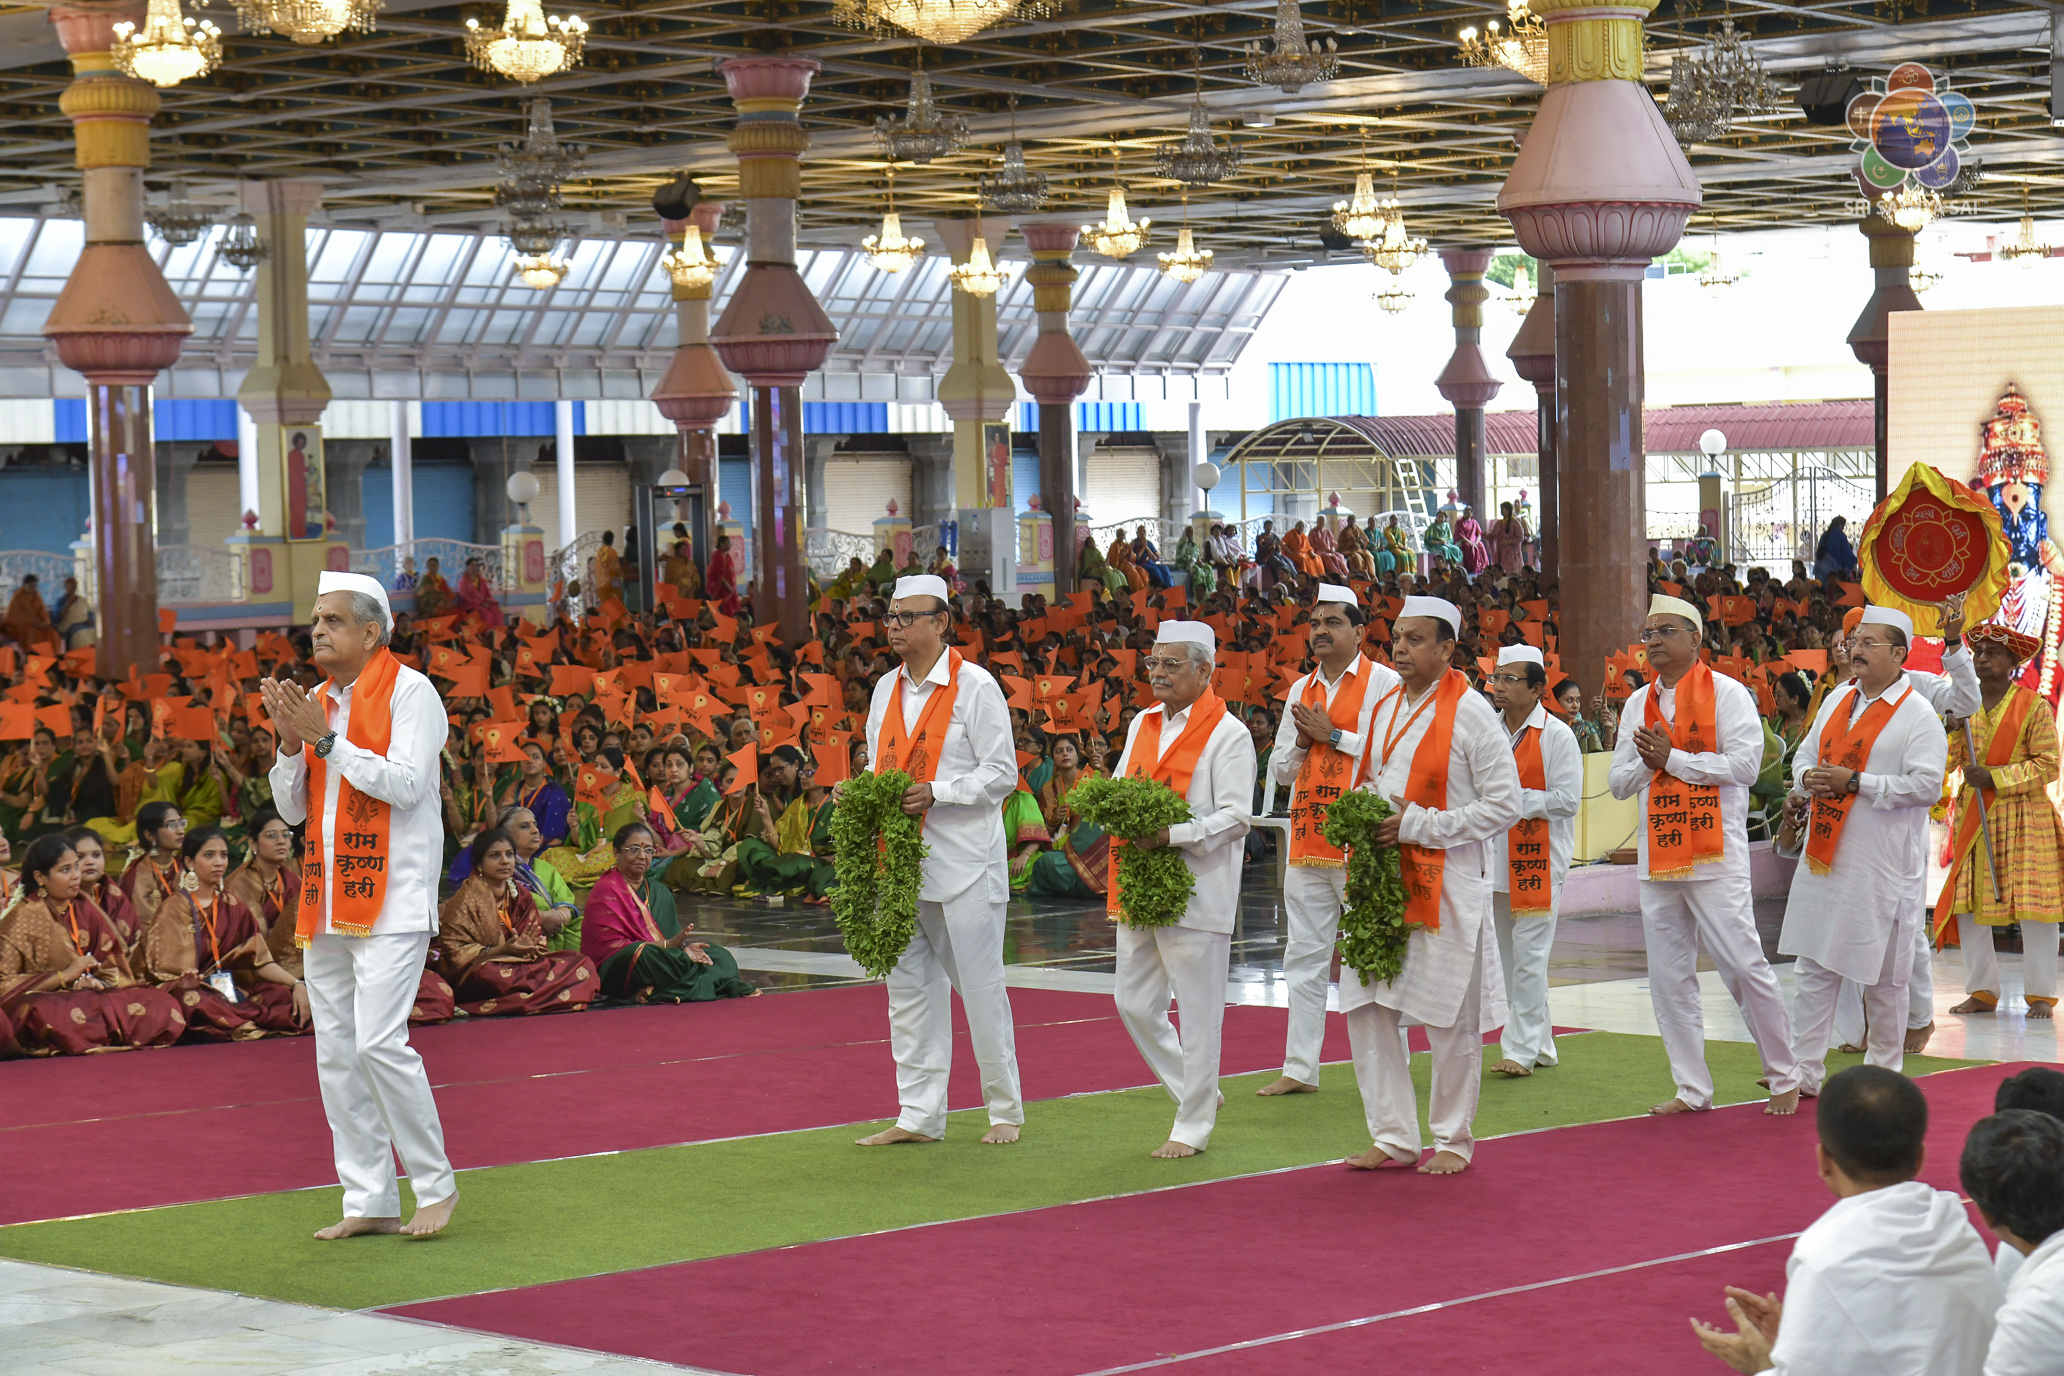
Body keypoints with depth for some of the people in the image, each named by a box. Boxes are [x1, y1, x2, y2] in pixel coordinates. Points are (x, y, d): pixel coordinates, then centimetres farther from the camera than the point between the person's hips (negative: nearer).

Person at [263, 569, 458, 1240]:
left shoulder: (410, 692, -5)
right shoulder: (314, 701, 16)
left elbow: (406, 785, -17)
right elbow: (292, 808, 16)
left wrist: (325, 738, -15)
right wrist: (291, 741, -1)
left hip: (392, 898, -7)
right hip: (326, 901, 8)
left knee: (378, 1041, -16)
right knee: (335, 1054, 5)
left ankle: (436, 1185, -2)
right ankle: (370, 1202, 11)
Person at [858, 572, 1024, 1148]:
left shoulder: (975, 686, -6)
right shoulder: (886, 690, 14)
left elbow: (1002, 773, -8)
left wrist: (938, 792, -19)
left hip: (962, 858, -6)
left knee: (980, 986, -1)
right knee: (909, 986, 7)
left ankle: (1006, 1109, 12)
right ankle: (919, 1115, 12)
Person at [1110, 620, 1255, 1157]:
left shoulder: (1228, 735, -7)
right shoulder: (1143, 724, 15)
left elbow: (1235, 818, -12)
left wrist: (1172, 833, -23)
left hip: (1196, 888, -7)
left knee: (1197, 1012, -1)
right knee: (1135, 1004, 10)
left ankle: (1193, 1127, 9)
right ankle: (1196, 1093, 27)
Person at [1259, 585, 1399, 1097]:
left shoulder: (1382, 683, -3)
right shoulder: (1302, 689, 16)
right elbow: (1279, 767, 21)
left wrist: (1333, 735, -12)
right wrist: (1301, 743, 1)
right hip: (1308, 839, 6)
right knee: (1304, 955, 6)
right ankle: (1300, 1069, 9)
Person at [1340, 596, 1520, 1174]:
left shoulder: (1469, 712, -9)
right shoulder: (1385, 709, 12)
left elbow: (1505, 804, -11)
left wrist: (1417, 825, -15)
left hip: (1448, 880, -7)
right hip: (1384, 876, 7)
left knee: (1449, 1017, 0)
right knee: (1367, 1007, 4)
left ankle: (1453, 1140, 13)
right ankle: (1393, 1135, 13)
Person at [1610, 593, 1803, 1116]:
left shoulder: (1727, 693, -3)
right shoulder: (1639, 704, 15)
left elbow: (1745, 763, -14)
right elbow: (1619, 782, 14)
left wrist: (1673, 759, -13)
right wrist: (1647, 763, -7)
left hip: (1715, 857, -6)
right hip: (1658, 858, 6)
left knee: (1744, 966, -7)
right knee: (1669, 978, 6)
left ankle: (1785, 1078, 7)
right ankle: (1692, 1089, 14)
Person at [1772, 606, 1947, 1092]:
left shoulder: (1918, 715, -7)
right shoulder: (1837, 701, 14)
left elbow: (1927, 784, -16)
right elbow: (1805, 756, 20)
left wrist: (1854, 782, -19)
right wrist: (1807, 784, -4)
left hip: (1881, 865, -6)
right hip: (1825, 854, 6)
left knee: (1882, 973, 2)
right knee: (1813, 969, 5)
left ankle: (1883, 1072, 17)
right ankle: (1805, 1071, 10)